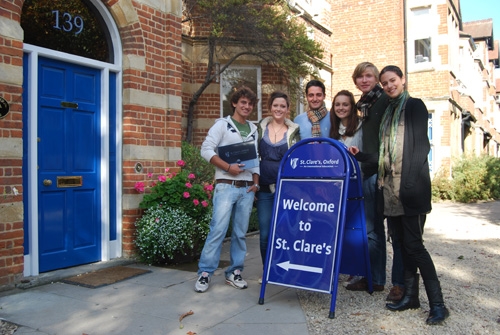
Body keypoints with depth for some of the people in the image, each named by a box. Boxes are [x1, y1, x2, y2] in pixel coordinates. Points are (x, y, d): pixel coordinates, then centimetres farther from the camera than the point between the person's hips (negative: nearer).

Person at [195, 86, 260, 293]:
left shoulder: (254, 129, 17)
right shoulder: (222, 124, 2)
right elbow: (206, 150, -7)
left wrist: (256, 182, 6)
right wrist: (228, 167, -14)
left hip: (247, 188, 5)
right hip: (226, 186, -5)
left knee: (240, 233, 7)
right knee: (218, 230, -9)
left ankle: (234, 272, 18)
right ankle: (205, 273, 3)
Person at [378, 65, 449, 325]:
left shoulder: (415, 106, -1)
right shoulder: (388, 111, 20)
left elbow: (420, 146, -10)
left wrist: (410, 184, -17)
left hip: (411, 186, -7)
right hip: (391, 186, 7)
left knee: (413, 243, -10)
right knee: (403, 243, 10)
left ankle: (437, 304, -2)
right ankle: (410, 296, 18)